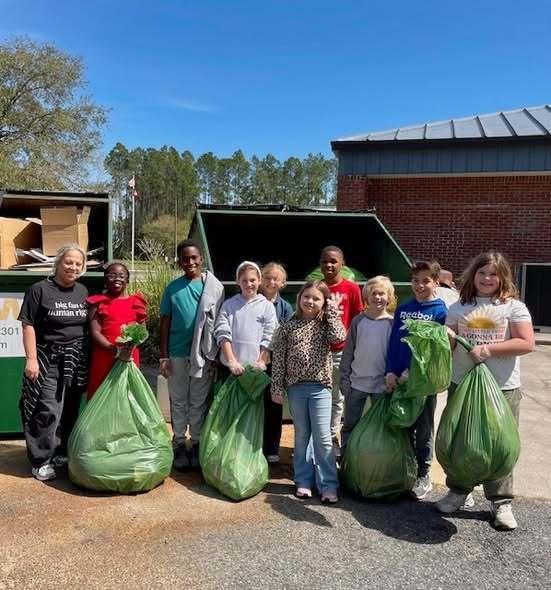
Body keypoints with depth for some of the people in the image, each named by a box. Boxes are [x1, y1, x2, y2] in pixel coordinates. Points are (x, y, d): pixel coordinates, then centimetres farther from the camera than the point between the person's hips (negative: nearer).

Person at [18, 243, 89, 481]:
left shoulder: (82, 291, 9)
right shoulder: (40, 289, -6)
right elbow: (28, 326, -8)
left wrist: (86, 358, 12)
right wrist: (31, 358, -13)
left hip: (77, 361, 5)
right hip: (49, 360, -5)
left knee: (71, 411, 11)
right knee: (48, 411, -6)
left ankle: (62, 454, 26)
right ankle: (41, 461, 8)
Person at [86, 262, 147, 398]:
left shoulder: (136, 302, 11)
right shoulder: (98, 302, 5)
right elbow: (95, 333, -4)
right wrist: (116, 351, -16)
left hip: (130, 358, 2)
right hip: (104, 358, -2)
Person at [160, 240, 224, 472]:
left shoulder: (214, 287, -2)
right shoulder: (173, 288, 2)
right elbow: (165, 322, 4)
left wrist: (217, 355, -1)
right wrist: (163, 356, 1)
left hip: (204, 353, -1)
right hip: (177, 353, 1)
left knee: (199, 401, 9)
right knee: (178, 401, 11)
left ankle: (196, 443, 22)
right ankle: (179, 443, 23)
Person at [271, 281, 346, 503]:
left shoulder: (325, 324, 2)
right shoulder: (288, 325, 2)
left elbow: (339, 337, -21)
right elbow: (278, 358, 2)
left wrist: (331, 310, -10)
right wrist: (277, 388, -1)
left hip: (320, 387, -1)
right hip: (296, 386, 1)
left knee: (323, 437, -1)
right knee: (301, 435, 12)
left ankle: (328, 484, 9)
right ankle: (303, 481, 23)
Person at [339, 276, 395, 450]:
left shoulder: (392, 323, -2)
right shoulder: (358, 321, 0)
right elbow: (348, 352, 2)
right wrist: (344, 379, -1)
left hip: (382, 384, -1)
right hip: (356, 382, 1)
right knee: (350, 425, 9)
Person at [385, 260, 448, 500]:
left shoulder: (441, 311, -5)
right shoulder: (402, 309, 7)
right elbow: (393, 342, 6)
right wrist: (390, 372, -4)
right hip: (398, 379, 4)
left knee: (423, 429, 8)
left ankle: (423, 476, 22)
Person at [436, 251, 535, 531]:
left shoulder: (513, 306, -3)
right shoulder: (459, 307, 6)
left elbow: (526, 343, -12)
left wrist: (488, 350, -18)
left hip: (503, 388, -3)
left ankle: (501, 502, 21)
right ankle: (457, 491, 30)